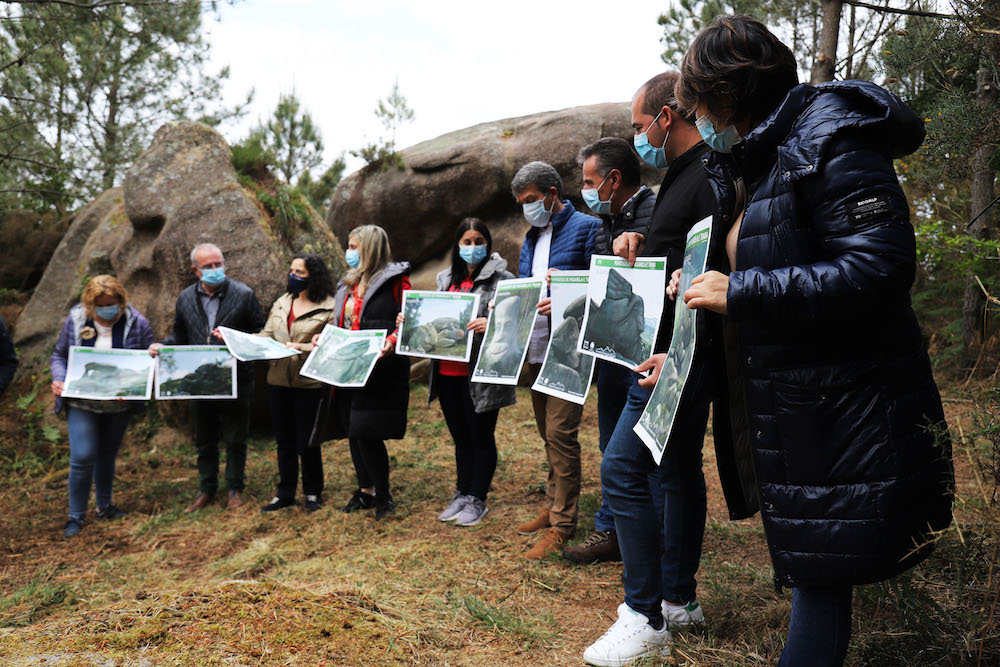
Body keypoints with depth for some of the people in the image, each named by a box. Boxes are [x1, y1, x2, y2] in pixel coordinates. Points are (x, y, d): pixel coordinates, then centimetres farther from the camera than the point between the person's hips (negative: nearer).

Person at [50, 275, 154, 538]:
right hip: (81, 403, -1)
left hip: (118, 405, 1)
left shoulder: (137, 323, -7)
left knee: (108, 456, 16)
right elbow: (59, 355, 8)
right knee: (82, 457, -10)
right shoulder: (75, 321, -4)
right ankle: (76, 517, 7)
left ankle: (104, 506, 36)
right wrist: (59, 379, -12)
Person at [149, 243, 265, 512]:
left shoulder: (243, 294, -6)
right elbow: (179, 335, 16)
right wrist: (162, 346, -4)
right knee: (204, 440, 15)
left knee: (235, 439, 8)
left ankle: (235, 488, 23)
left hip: (236, 380, -3)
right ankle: (206, 489, 29)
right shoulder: (185, 298, 6)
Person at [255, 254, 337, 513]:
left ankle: (313, 492, 22)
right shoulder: (281, 303, 13)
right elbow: (266, 336, 11)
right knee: (284, 440, 13)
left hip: (309, 383, -5)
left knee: (307, 442, 3)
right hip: (278, 381, 6)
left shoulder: (328, 307, -7)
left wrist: (303, 347, -23)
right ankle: (285, 493, 26)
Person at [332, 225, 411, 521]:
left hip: (380, 369, -8)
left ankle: (383, 495, 5)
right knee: (353, 432, 10)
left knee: (366, 432, -11)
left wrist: (393, 341, -27)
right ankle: (365, 490, 25)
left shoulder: (395, 280, -4)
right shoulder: (349, 283, 20)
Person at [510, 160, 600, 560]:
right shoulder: (531, 239, 20)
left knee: (560, 434, -9)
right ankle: (555, 506, 27)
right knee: (549, 434, 15)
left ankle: (562, 526, 0)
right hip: (534, 351, 8)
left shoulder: (586, 228, -6)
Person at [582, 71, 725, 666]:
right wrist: (641, 244, 7)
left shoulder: (710, 177, -14)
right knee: (676, 470, 15)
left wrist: (682, 353, -27)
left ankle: (645, 618, -1)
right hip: (669, 350, 11)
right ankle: (679, 598, 27)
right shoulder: (680, 176, 19)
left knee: (624, 468, -11)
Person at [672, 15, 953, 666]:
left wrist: (740, 292, -21)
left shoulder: (829, 142, -14)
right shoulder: (751, 162, 14)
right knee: (809, 569, 14)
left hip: (849, 410, -8)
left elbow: (879, 269, -24)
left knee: (821, 574, 1)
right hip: (789, 407, 9)